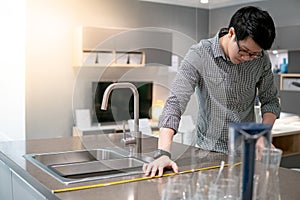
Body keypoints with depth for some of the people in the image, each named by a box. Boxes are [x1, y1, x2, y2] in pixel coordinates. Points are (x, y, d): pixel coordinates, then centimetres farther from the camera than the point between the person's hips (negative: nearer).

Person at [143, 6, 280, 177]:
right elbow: (175, 102, -19)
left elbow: (270, 101, 11)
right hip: (209, 151, -2)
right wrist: (163, 154, -30)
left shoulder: (262, 59, -2)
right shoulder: (199, 54, -13)